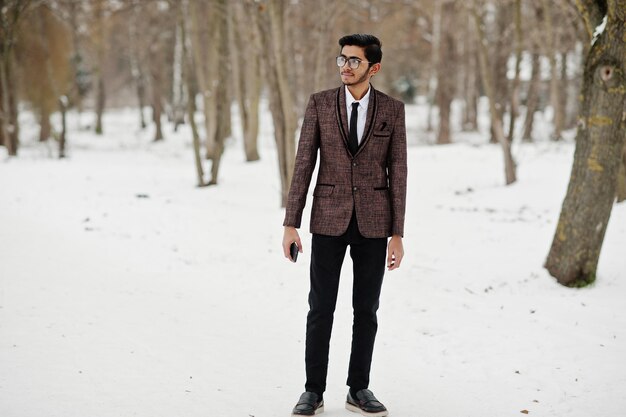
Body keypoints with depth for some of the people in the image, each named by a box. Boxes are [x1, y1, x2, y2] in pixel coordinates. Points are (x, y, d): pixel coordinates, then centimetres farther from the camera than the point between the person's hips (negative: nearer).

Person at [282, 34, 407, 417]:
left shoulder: (392, 110, 0)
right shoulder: (320, 104, 0)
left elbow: (397, 173, 0)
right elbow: (303, 165, -1)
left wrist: (397, 234, -3)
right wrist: (291, 224, -6)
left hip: (373, 224, 1)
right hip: (329, 219, 0)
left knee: (366, 309, 7)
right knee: (321, 308, 2)